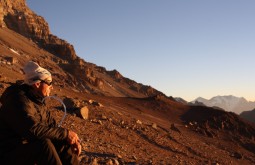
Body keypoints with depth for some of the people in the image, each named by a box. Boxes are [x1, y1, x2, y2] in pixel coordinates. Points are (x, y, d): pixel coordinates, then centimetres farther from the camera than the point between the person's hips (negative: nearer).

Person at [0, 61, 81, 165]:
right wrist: (66, 133, -25)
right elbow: (33, 130, -34)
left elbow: (52, 125, 11)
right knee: (44, 144, -32)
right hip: (9, 154, -9)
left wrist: (70, 137, -8)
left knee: (65, 143, 3)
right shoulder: (19, 100, -22)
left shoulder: (38, 101, 7)